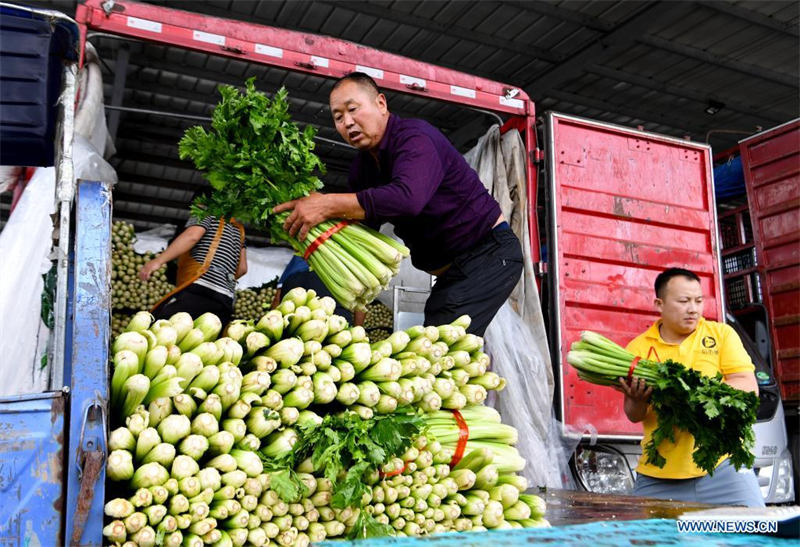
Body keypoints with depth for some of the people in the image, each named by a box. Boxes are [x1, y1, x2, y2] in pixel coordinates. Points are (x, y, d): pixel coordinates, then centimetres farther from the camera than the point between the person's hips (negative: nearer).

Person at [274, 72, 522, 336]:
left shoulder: (415, 137, -19)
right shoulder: (362, 166, 9)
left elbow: (408, 197, -39)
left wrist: (328, 205, -39)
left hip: (489, 253, -9)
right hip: (451, 270, 9)